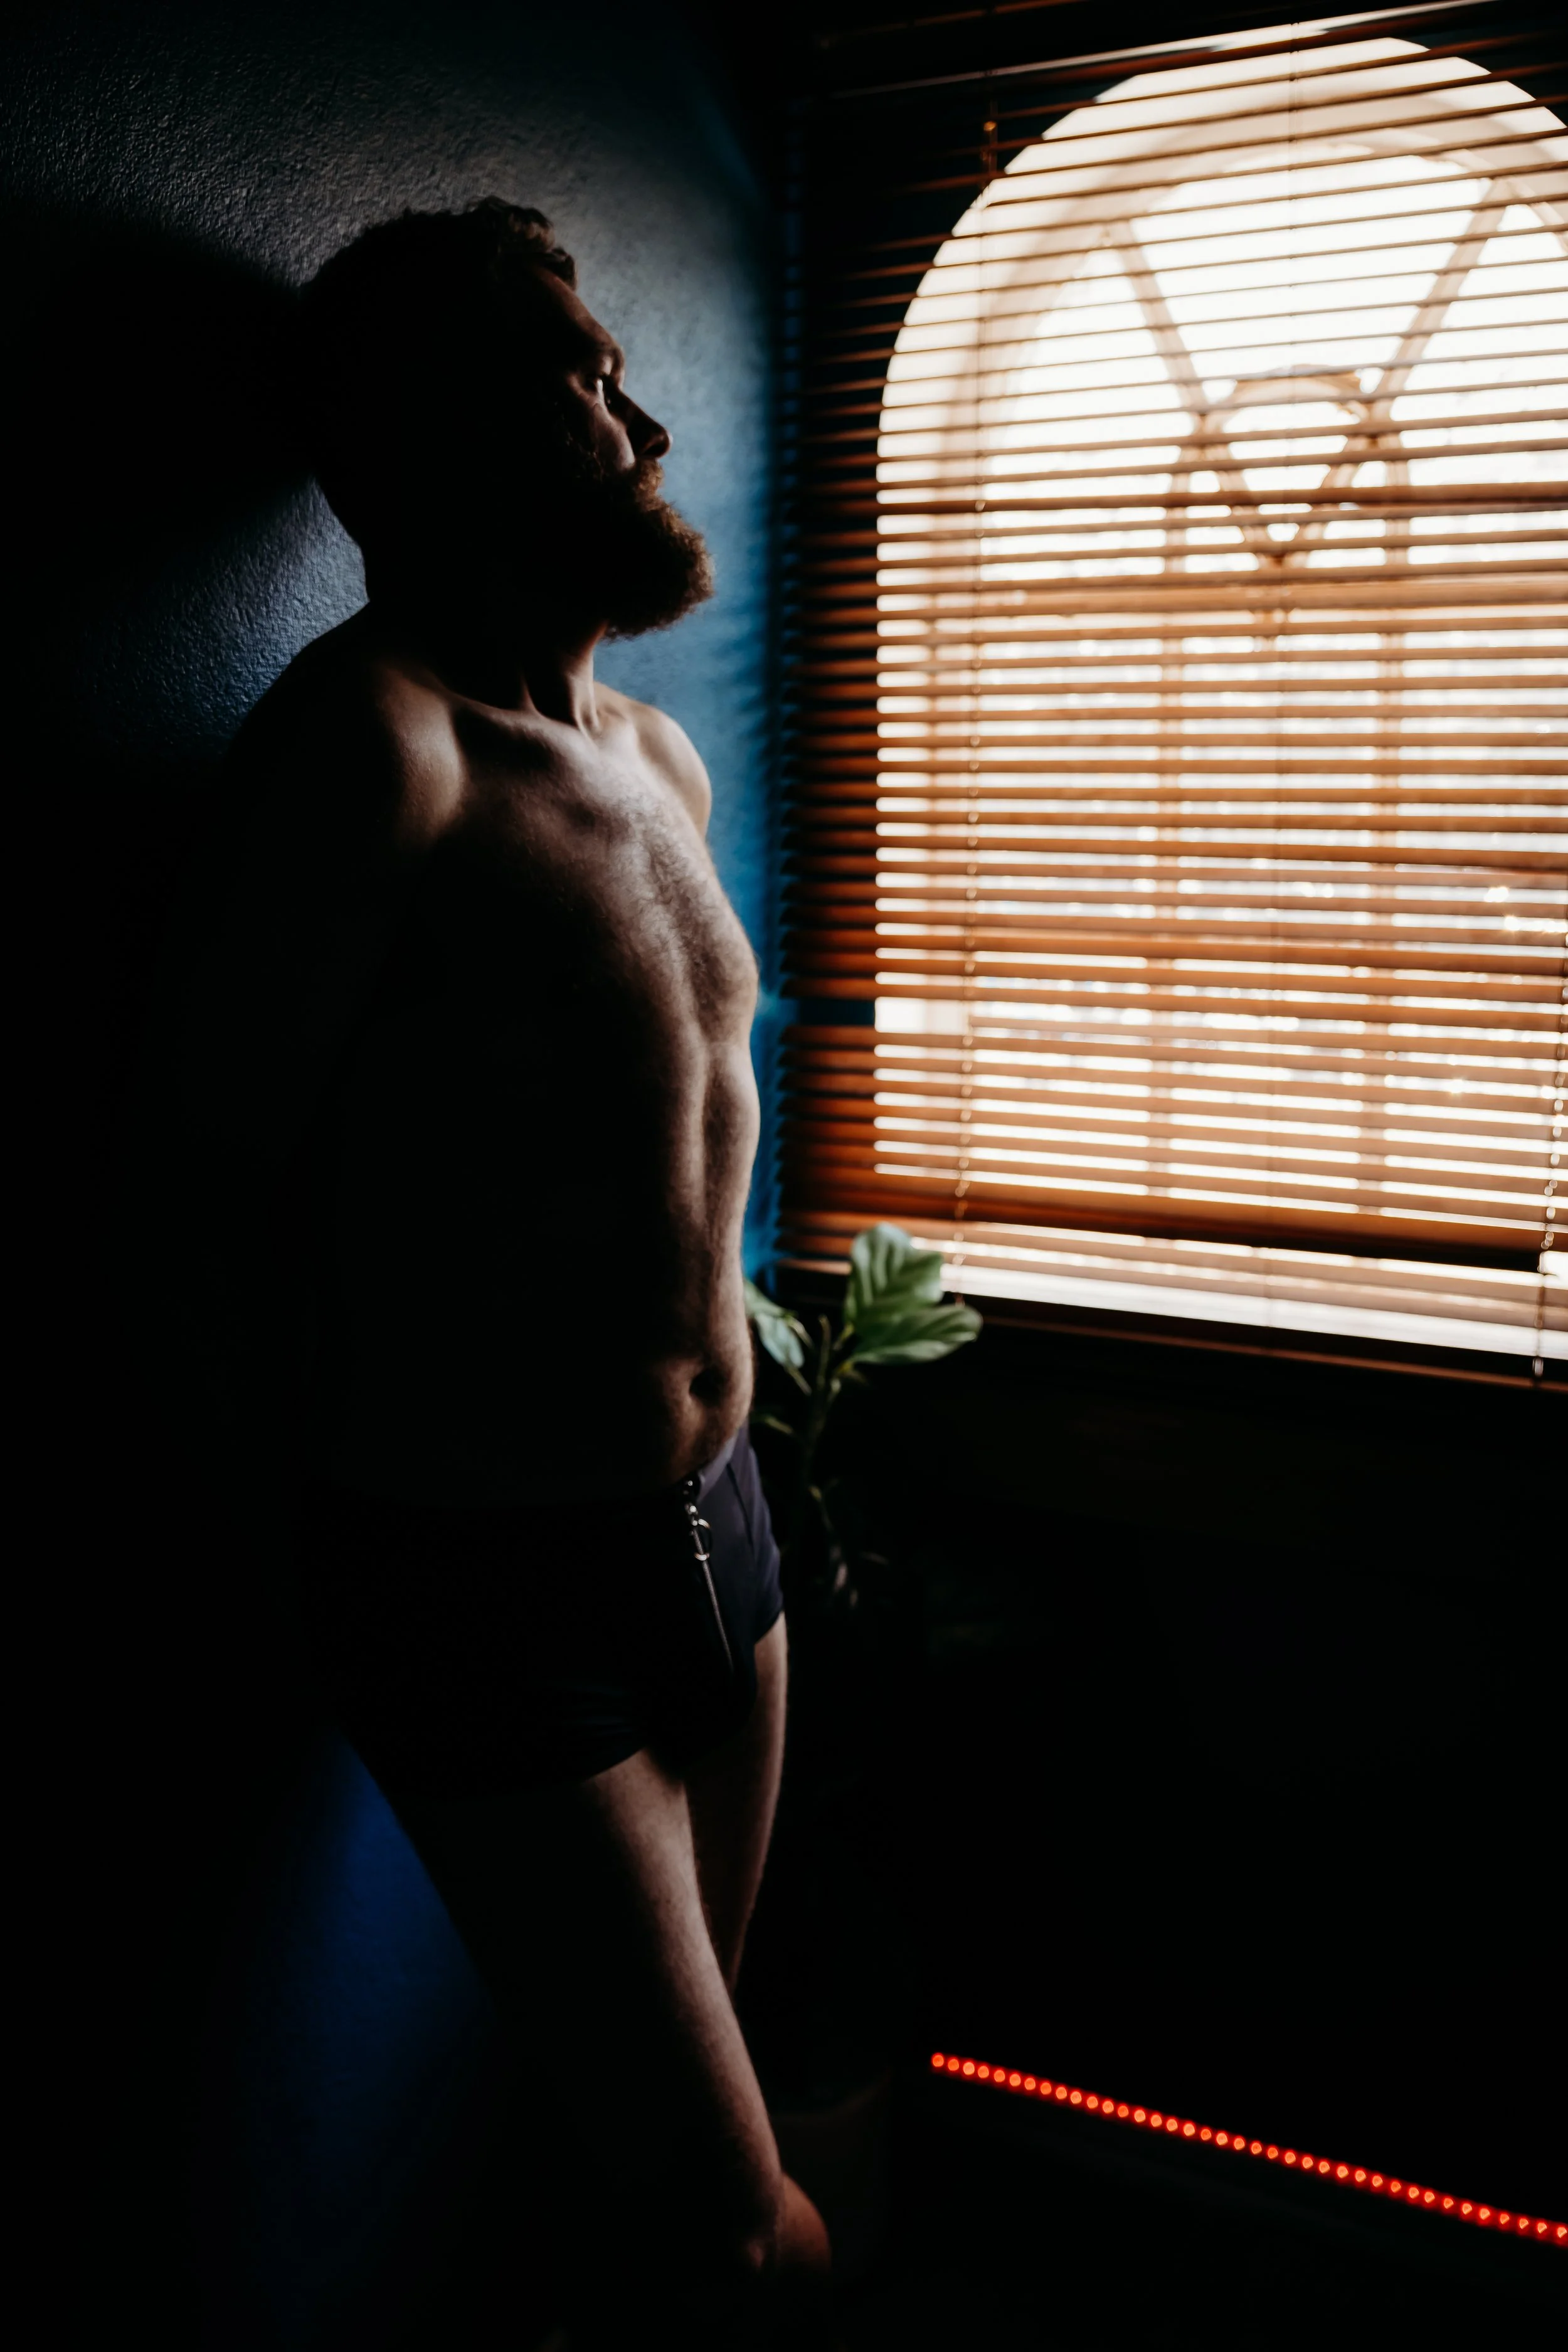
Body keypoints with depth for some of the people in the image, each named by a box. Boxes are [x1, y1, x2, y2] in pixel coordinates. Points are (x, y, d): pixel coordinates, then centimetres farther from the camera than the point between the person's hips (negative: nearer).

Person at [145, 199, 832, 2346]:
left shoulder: (660, 758, 9)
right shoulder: (374, 737, -18)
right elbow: (233, 1158, -13)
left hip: (712, 1518, 8)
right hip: (485, 1583, -7)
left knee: (665, 2154, 22)